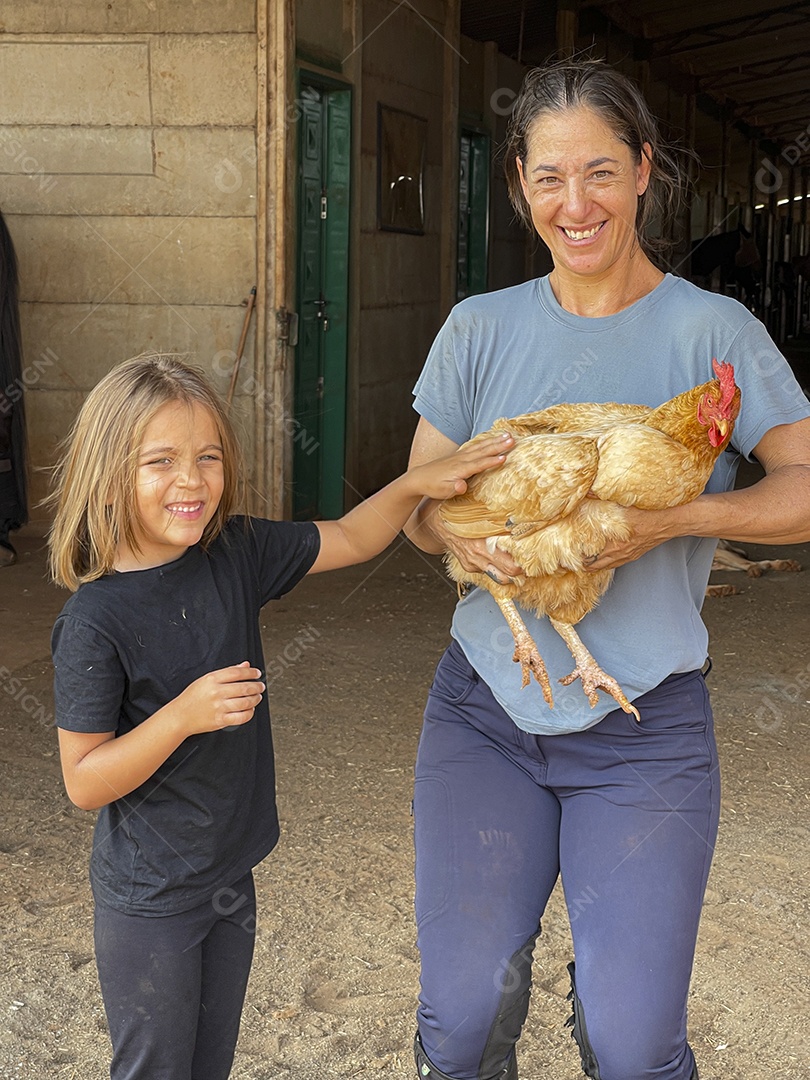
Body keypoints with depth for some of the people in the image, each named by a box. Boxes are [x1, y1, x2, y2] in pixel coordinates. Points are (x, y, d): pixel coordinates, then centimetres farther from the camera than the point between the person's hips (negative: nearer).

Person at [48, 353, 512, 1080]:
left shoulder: (237, 553, -5)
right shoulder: (97, 620, -22)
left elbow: (350, 540, 7)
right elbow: (84, 783, -18)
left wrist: (415, 483, -9)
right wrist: (183, 715, -30)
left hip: (231, 875, 6)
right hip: (148, 897, -6)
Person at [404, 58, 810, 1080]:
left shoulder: (710, 329, -2)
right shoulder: (479, 329, 6)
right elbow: (416, 505, 9)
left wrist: (673, 517, -24)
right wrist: (464, 532, -14)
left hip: (646, 729, -2)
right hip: (485, 707, 2)